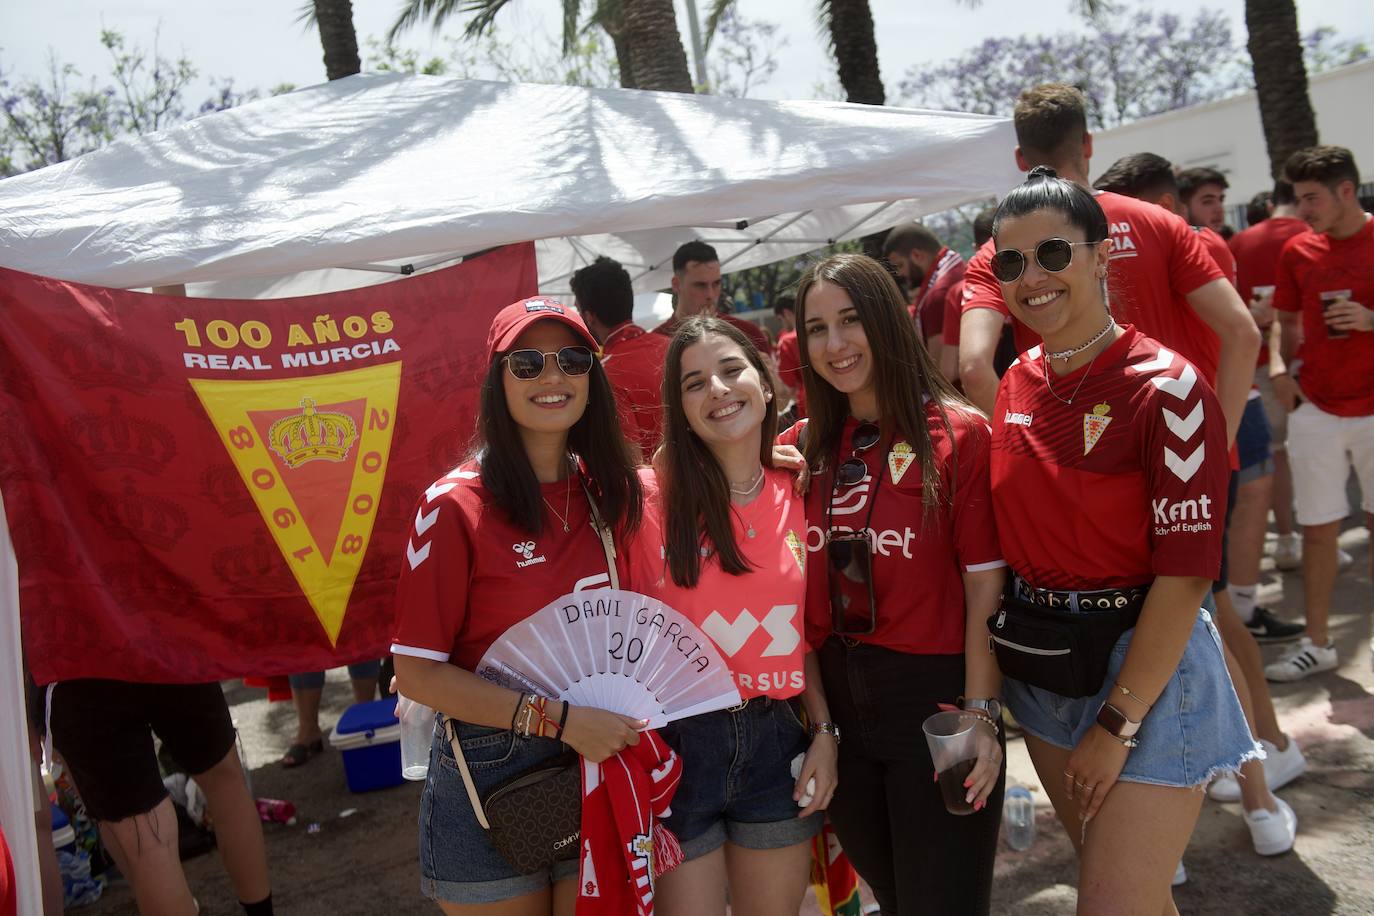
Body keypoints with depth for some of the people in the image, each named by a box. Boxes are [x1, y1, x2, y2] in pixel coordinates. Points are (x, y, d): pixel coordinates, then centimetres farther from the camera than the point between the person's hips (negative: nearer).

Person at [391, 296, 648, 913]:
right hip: (490, 777, -4)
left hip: (600, 766, 4)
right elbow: (416, 672, -15)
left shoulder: (609, 491, 0)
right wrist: (560, 721, -19)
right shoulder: (456, 505, -15)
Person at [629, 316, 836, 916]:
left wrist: (825, 730, 2)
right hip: (680, 744, -3)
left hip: (777, 746, 3)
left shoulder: (797, 498, 2)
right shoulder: (652, 500, -9)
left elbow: (805, 630, 9)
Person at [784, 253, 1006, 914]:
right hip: (834, 705, 5)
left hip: (935, 700, -4)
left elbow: (985, 586, -11)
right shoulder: (804, 448, 4)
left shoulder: (958, 432, -9)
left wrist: (980, 716, -16)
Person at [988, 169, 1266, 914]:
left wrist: (1117, 724, -16)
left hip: (1146, 665, -6)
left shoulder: (1167, 389, -17)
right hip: (1039, 667, 6)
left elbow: (1184, 574, -18)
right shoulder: (1016, 385, 1)